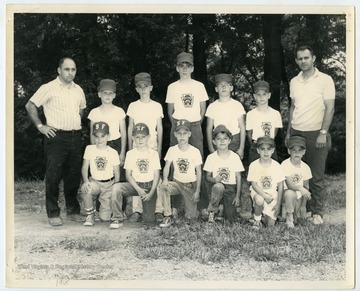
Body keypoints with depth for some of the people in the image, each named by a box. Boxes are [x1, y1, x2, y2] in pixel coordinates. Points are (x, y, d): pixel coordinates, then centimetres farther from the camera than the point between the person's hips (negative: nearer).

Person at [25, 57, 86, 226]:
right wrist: (40, 126, -7)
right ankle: (53, 214, 4)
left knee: (74, 175, 9)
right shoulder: (49, 88, -4)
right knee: (53, 176, -4)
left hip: (75, 137, 5)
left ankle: (73, 210, 21)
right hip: (56, 137, -5)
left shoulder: (78, 90, 13)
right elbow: (30, 105, -3)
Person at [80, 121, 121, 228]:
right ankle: (90, 215, -10)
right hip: (94, 182, 1)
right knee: (85, 188, -37)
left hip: (109, 184, -1)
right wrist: (86, 181, -22)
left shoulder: (113, 153, -2)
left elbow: (117, 174, 0)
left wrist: (114, 190, -10)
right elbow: (84, 168, -3)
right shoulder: (89, 149, 1)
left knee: (104, 217, -14)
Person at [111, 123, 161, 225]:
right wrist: (138, 189, -14)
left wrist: (151, 193, -11)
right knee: (118, 187, -31)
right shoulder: (130, 153, 3)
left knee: (149, 219, -12)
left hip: (149, 186, -1)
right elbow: (128, 175, 0)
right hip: (135, 184, 1)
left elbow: (157, 175, 0)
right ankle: (117, 218, -20)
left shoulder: (153, 153, 1)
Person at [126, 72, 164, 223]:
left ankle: (158, 210, -2)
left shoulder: (157, 106, 6)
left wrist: (159, 148, 3)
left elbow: (159, 128, 8)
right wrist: (130, 147, 5)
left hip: (152, 145, -1)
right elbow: (130, 128, 10)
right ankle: (137, 210, 2)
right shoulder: (133, 106, 7)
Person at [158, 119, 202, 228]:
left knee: (190, 217, -10)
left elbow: (198, 172, -4)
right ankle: (167, 217, -19)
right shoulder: (172, 150, -4)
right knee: (161, 187, -31)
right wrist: (165, 180, -26)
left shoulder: (195, 151, -9)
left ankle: (192, 204, 27)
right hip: (177, 183, 2)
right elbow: (166, 167, -4)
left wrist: (197, 191, -8)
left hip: (191, 185, -2)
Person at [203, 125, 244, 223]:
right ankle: (212, 212, -15)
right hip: (215, 186, -1)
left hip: (230, 187, 1)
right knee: (218, 186, -39)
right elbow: (207, 176, 1)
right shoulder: (211, 157, -4)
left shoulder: (235, 157, -2)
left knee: (231, 219, -8)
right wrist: (215, 180, -23)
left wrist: (237, 196, -2)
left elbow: (238, 177, 2)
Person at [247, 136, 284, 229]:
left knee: (271, 224, -8)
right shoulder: (254, 165, -10)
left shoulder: (276, 165, -6)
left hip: (272, 194, 2)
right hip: (258, 192, -2)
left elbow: (280, 185, -2)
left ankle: (266, 213, 28)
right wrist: (265, 195, -27)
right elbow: (254, 184, -13)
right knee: (259, 200, -40)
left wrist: (278, 204, -5)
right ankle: (257, 220, -10)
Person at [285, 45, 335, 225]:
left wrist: (323, 133, -14)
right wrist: (288, 132, 13)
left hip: (315, 134, -5)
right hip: (296, 133, 5)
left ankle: (317, 212, 10)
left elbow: (330, 108, -8)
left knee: (316, 176, 1)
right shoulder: (294, 82, 10)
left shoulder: (325, 80, -5)